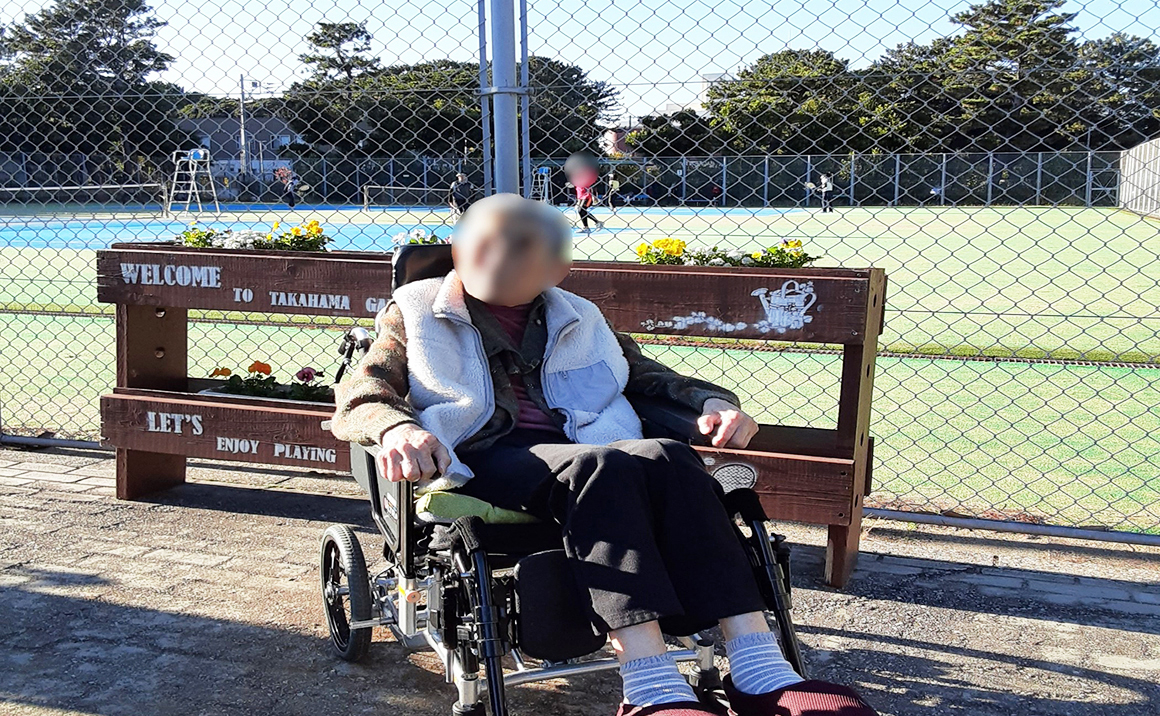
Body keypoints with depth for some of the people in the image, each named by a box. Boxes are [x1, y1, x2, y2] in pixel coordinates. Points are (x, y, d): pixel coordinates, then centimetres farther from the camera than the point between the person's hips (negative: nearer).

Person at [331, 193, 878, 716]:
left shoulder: (577, 318, 29)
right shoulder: (417, 310, 19)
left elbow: (656, 377, 29)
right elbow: (354, 399, 6)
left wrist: (715, 403, 5)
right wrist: (397, 427, -20)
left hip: (576, 454, 4)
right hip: (483, 461, -3)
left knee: (668, 458, -30)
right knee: (600, 466, -35)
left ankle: (759, 672, -38)